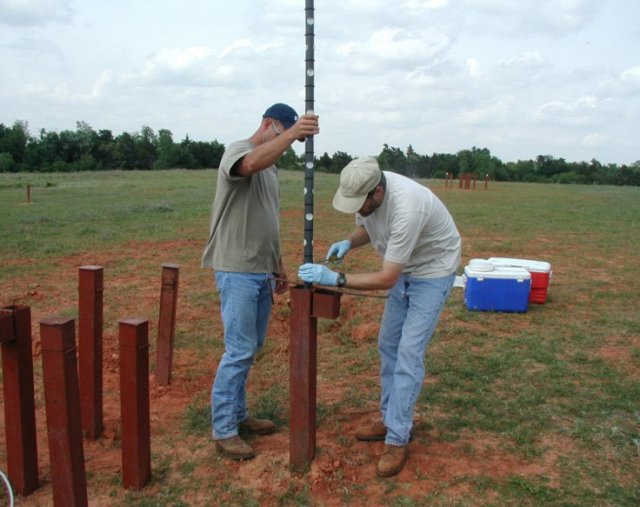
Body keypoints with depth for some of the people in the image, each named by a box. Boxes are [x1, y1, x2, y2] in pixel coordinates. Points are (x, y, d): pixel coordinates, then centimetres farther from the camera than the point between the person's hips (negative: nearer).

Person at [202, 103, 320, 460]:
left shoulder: (271, 167, 18)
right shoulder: (237, 151, -9)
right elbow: (251, 164, -37)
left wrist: (279, 265, 21)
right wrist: (292, 132, -45)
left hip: (262, 272, 9)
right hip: (238, 271, -9)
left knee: (252, 348, 14)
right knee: (240, 351, -6)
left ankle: (238, 415, 28)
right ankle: (223, 430, 7)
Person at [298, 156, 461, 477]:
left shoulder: (406, 208, -39)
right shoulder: (364, 192, -15)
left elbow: (386, 279, -35)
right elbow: (366, 227, 8)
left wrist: (334, 279, -35)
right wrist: (348, 242, -14)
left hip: (433, 271, -8)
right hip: (405, 269, 8)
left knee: (409, 352, -11)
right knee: (387, 345, 11)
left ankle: (398, 441, -1)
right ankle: (388, 420, 25)